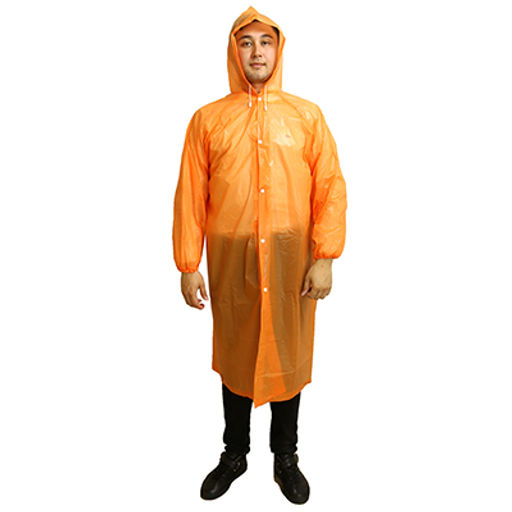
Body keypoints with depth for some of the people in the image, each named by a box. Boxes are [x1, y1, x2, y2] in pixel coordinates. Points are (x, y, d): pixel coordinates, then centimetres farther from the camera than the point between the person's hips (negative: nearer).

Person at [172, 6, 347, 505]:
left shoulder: (308, 115, 5)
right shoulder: (207, 119, 4)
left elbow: (331, 188, 0)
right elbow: (190, 195, 1)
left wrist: (324, 257, -8)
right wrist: (188, 265, -3)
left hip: (290, 258, 0)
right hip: (230, 259, 0)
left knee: (288, 353, 10)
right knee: (235, 354, 12)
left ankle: (286, 457, 33)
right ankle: (234, 454, 35)